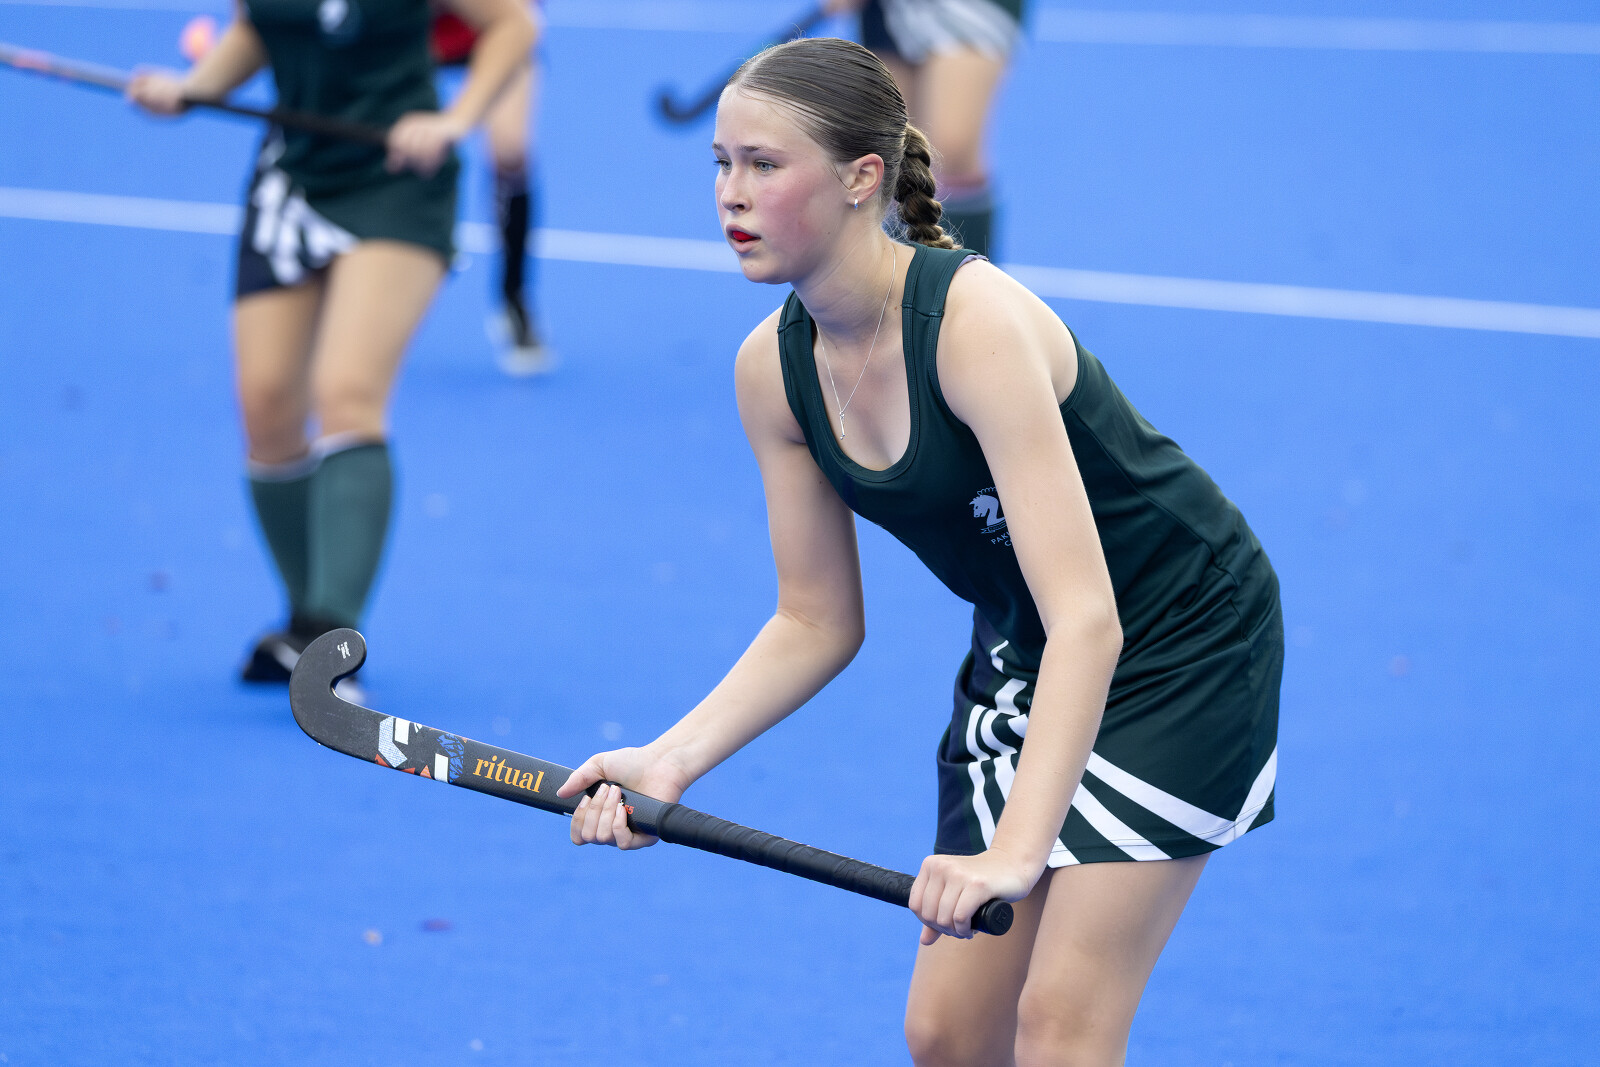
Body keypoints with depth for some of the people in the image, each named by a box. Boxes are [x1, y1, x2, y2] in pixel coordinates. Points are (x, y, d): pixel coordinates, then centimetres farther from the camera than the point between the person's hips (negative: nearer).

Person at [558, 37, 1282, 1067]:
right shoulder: (773, 368, -9)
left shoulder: (978, 323, -31)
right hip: (1018, 661, 7)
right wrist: (670, 762, -15)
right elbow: (818, 624, 1)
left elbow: (1087, 618, -38)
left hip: (1182, 636, -7)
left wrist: (1014, 851, -48)